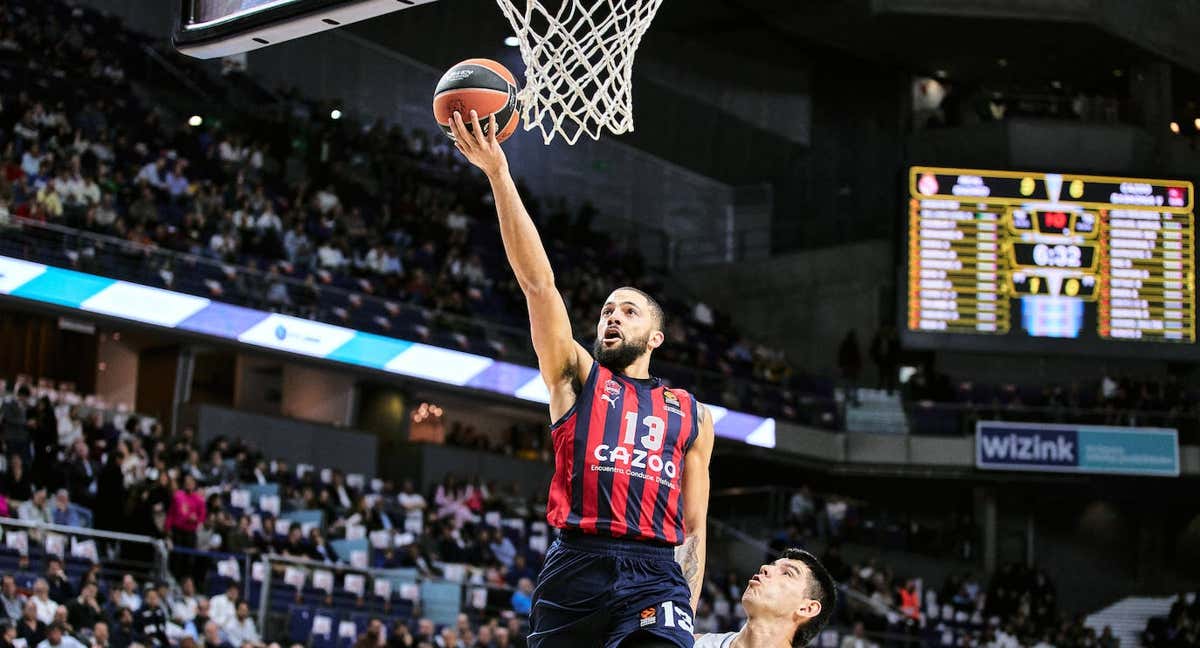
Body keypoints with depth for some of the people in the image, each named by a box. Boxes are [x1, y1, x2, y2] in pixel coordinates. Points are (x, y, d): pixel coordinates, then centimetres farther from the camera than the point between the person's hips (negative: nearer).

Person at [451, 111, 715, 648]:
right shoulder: (576, 377, 16)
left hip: (655, 578, 0)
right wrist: (498, 173, -6)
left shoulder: (692, 416, 21)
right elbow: (537, 282, 4)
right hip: (574, 569, 0)